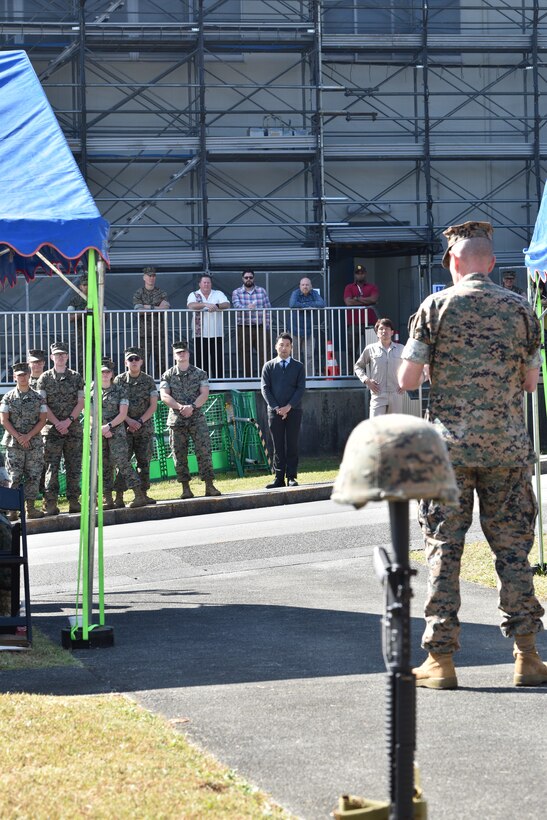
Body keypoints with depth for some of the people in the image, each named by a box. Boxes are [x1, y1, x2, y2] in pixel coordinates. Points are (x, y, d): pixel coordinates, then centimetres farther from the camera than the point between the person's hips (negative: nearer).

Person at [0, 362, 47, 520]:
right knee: (14, 477, -2)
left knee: (33, 476, 1)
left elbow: (42, 420, 2)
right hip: (14, 444, -1)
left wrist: (28, 436, -11)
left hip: (34, 443, 1)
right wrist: (18, 436, -12)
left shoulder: (38, 398, 6)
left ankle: (30, 508, 7)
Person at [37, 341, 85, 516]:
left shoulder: (76, 377, 9)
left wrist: (68, 421, -10)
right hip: (52, 429, -1)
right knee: (51, 467, -5)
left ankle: (74, 501, 7)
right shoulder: (45, 378, 5)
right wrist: (57, 423, -11)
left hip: (73, 428, 2)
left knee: (74, 467, 2)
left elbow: (81, 403, 3)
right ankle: (50, 504, -5)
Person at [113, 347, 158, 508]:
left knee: (144, 461, 4)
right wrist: (129, 420, -13)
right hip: (124, 427, -2)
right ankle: (119, 496, -8)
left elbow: (153, 405, 1)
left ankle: (143, 493, 11)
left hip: (145, 427, 2)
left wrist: (140, 421, -11)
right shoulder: (119, 380, 2)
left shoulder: (148, 381, 5)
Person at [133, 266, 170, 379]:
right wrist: (158, 308, -8)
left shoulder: (161, 293, 11)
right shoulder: (138, 293, 7)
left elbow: (166, 308, -5)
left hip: (159, 332, 1)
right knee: (143, 361, -6)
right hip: (144, 332, -1)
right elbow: (138, 309, -8)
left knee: (161, 360, 0)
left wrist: (148, 307, -8)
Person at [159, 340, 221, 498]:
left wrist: (192, 406, -19)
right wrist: (180, 407, -18)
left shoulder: (200, 374, 8)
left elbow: (204, 394, -2)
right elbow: (164, 396, -3)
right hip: (176, 420, 1)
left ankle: (209, 486, -5)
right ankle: (185, 488, 6)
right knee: (179, 455, 0)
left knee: (204, 451, -7)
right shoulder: (168, 376, 8)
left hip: (197, 418, -1)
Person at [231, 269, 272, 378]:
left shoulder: (262, 291, 10)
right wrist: (247, 308, -33)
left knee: (263, 355, -5)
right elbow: (237, 306, -11)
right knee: (244, 357, 2)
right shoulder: (236, 292, 7)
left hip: (260, 328, 1)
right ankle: (245, 379, 7)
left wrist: (266, 326, -2)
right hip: (243, 329, 0)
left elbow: (267, 309, 7)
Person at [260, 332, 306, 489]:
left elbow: (301, 388, 0)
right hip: (275, 411, 0)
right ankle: (279, 478, 2)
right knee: (278, 446, 1)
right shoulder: (269, 366, 9)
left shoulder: (298, 366, 9)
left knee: (292, 445, 0)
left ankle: (291, 477, 3)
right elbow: (265, 389, 1)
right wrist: (276, 408, -10)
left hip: (293, 411, 0)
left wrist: (289, 406, -12)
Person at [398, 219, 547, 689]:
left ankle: (441, 660, 2)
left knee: (444, 548, 3)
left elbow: (407, 381, -4)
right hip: (508, 447, 2)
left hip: (450, 445, -2)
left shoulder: (436, 307, -4)